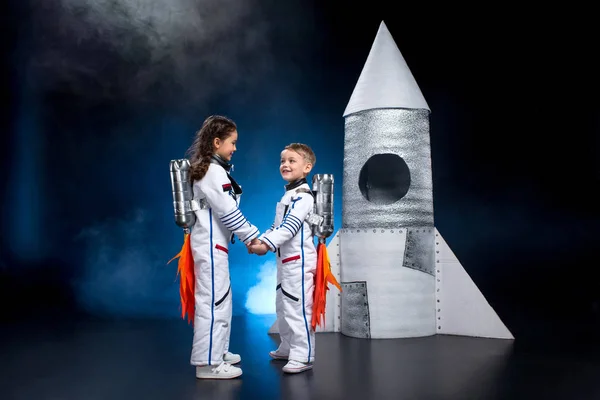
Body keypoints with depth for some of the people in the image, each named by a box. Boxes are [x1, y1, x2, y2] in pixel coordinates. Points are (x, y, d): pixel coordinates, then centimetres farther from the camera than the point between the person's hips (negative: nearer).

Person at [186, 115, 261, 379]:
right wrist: (253, 238, -13)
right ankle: (207, 363, 2)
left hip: (212, 243, 11)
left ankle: (217, 352, 29)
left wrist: (251, 235, 10)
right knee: (213, 300, -5)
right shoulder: (214, 171, -17)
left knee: (220, 298, 17)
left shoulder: (205, 169, 14)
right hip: (211, 244, -11)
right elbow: (228, 212, -20)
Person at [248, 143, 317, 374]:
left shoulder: (303, 195, -16)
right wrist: (260, 240, 3)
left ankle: (303, 356, 0)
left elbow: (290, 227, -26)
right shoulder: (288, 195, 17)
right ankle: (288, 348, 34)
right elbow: (277, 226, 18)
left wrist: (267, 245, -33)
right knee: (282, 306, 20)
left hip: (299, 260, -11)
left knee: (298, 307, -8)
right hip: (285, 260, 11)